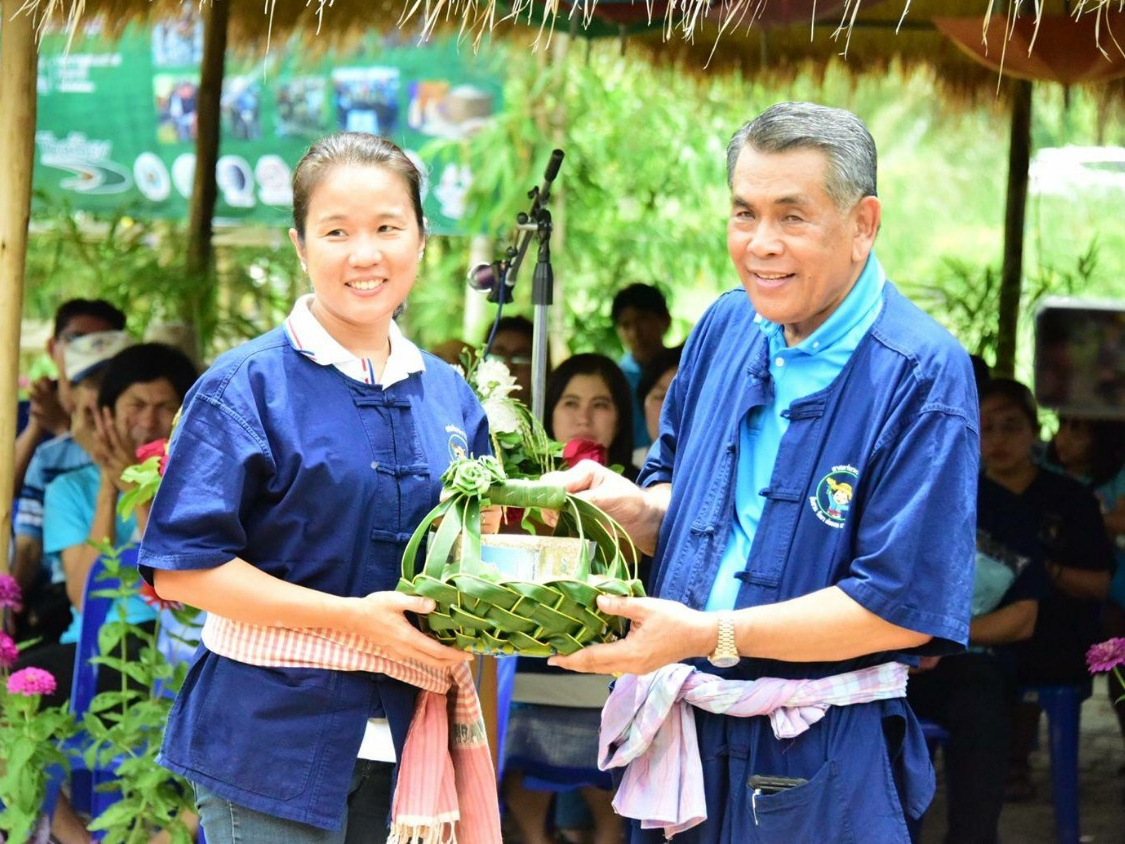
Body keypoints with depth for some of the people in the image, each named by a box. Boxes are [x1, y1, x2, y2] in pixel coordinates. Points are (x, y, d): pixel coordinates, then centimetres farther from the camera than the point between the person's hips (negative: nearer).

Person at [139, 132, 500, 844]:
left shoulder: (450, 397, 10)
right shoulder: (249, 387, -6)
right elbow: (182, 567, -12)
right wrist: (352, 618, -18)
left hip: (405, 748, 5)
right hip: (272, 740, -5)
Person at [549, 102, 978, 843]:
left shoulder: (923, 376, -15)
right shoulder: (727, 329, 5)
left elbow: (902, 605, -19)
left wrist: (708, 635, -21)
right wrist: (634, 508, -5)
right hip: (680, 738, 6)